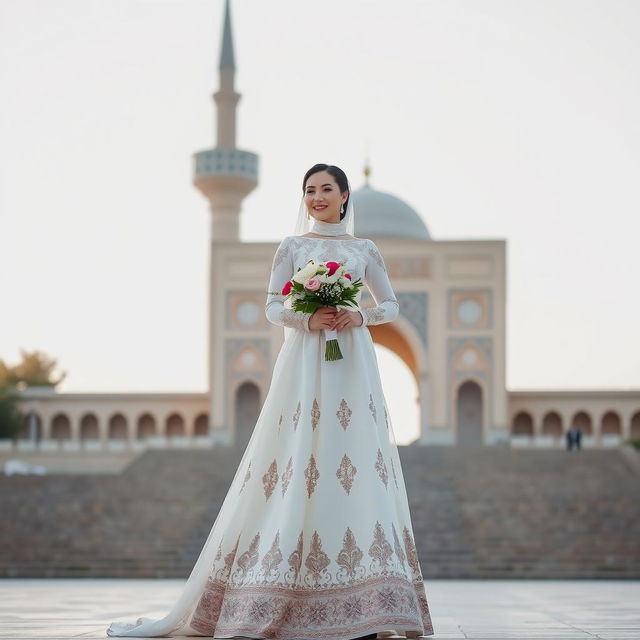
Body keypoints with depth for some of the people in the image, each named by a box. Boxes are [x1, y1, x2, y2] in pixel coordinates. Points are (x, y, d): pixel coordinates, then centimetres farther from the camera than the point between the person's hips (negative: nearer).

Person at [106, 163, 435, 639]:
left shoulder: (365, 250, 12)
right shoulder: (291, 247, 9)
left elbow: (391, 305, 14)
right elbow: (273, 307, 3)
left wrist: (360, 317, -6)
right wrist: (309, 318, -14)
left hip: (352, 363, 1)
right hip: (304, 362, -1)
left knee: (357, 463, -7)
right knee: (298, 463, -8)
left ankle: (358, 602, -6)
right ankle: (291, 597, -6)